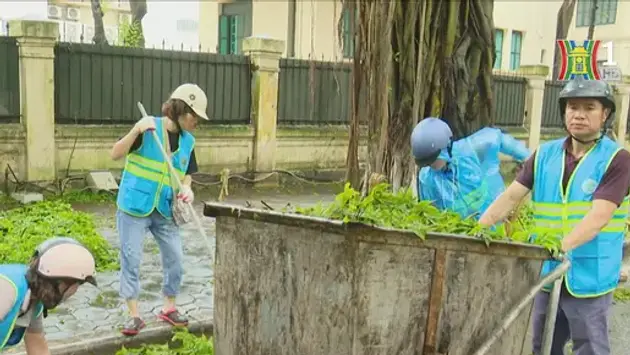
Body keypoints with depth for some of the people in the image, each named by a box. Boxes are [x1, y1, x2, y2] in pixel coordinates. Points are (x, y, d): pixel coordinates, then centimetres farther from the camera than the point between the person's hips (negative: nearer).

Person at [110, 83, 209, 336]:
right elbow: (115, 154, -16)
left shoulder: (188, 141, 4)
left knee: (175, 258, 6)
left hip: (165, 210, 5)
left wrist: (186, 188, -9)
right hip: (134, 207, -5)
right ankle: (134, 315, 12)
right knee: (131, 259, 0)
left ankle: (169, 308, 25)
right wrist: (136, 130, -30)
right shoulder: (148, 127, -12)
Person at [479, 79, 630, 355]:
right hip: (546, 273, 4)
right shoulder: (545, 155, 5)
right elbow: (510, 197, 0)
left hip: (589, 278, -4)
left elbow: (599, 218, -19)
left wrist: (560, 247, -34)